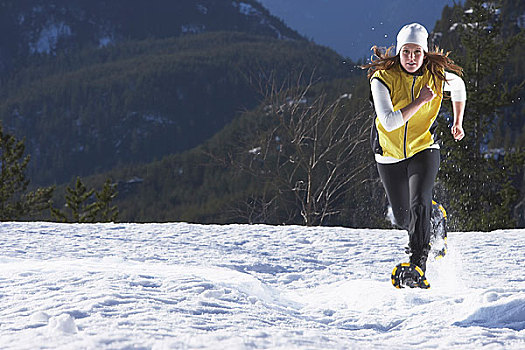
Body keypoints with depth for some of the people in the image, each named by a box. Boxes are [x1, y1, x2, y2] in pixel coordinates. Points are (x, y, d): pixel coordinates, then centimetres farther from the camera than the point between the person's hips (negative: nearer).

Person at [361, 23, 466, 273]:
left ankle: (418, 263, -24)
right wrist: (420, 101, -31)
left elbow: (458, 86, 13)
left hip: (424, 149, -1)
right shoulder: (383, 79, -20)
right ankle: (432, 218, 48)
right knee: (403, 219, 14)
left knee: (418, 205, -25)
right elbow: (389, 122, -31)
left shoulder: (437, 75, -12)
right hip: (389, 154, 1)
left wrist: (458, 122, 11)